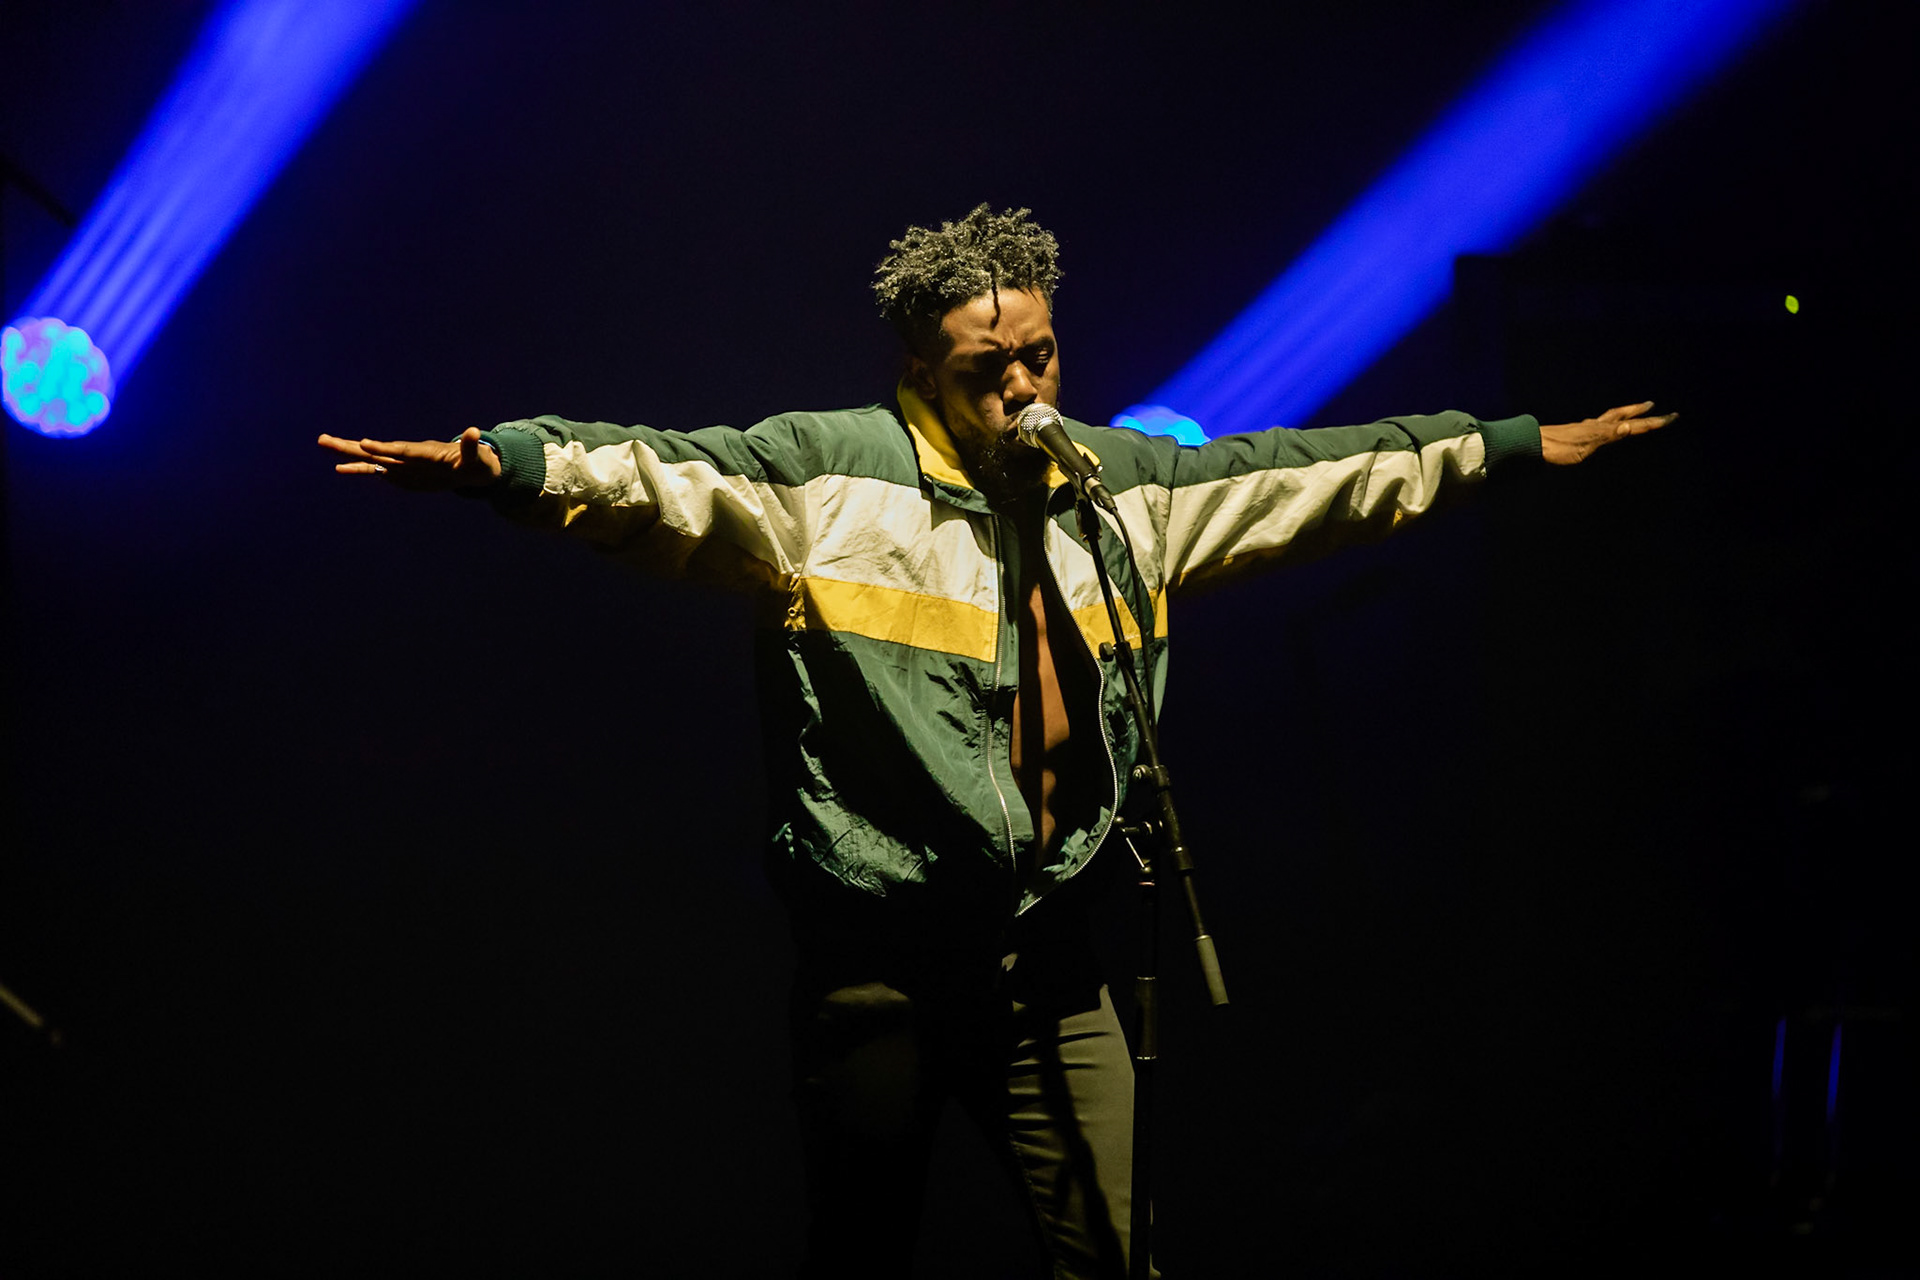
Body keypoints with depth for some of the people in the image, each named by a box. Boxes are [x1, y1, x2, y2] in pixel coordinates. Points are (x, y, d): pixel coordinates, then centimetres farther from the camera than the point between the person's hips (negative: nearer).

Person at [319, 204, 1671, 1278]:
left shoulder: (1124, 482, 9)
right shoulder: (826, 473, -7)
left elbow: (1300, 474, 17)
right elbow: (669, 473, -22)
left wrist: (1509, 444, 21)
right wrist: (509, 461, -40)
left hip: (1050, 963, 4)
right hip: (878, 962, -4)